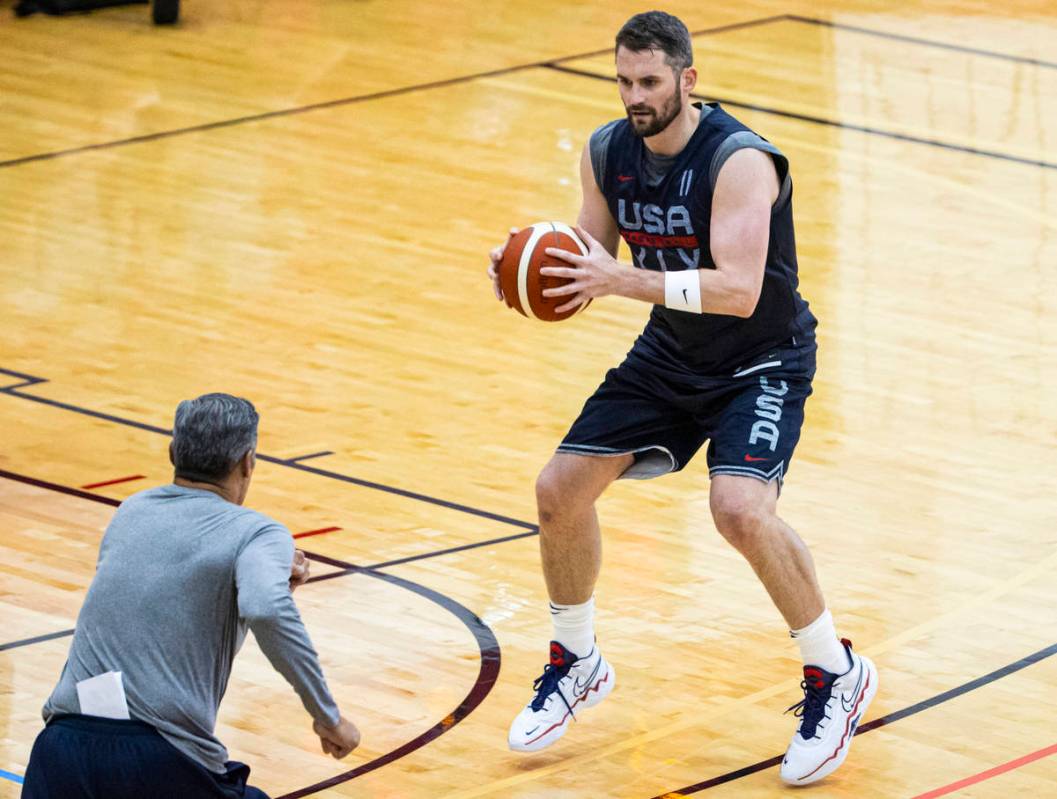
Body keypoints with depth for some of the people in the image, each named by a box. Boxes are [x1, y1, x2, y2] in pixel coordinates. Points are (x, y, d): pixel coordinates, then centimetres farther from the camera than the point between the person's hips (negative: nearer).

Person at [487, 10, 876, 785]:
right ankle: (577, 667, 25)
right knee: (561, 490, 2)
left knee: (741, 508, -29)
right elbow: (593, 261, 4)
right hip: (671, 353, 7)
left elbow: (740, 290, -36)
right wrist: (529, 272, -18)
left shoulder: (738, 162, -27)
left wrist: (626, 280, -44)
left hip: (763, 359, -7)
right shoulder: (606, 154, -6)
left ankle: (838, 677, -8)